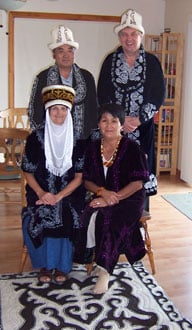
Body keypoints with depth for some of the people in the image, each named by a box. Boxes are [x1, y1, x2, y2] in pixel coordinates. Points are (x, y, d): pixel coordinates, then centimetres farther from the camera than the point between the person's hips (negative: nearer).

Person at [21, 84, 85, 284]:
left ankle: (61, 266, -5)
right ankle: (45, 265, -3)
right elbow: (28, 172, 2)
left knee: (66, 217, -27)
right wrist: (41, 193, -16)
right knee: (38, 218, -26)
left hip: (69, 193, 0)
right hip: (41, 193, 0)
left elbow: (79, 175, -2)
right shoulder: (36, 138, 1)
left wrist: (58, 196, -15)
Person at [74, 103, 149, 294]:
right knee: (91, 218, -27)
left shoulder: (131, 148, -7)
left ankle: (104, 270, -21)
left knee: (113, 221, -32)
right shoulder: (92, 148, 6)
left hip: (129, 199, -3)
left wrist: (114, 198, -20)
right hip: (102, 198, 4)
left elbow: (138, 183, -11)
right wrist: (102, 192, -13)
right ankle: (99, 260, -12)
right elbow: (87, 181, 8)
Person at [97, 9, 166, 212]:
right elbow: (102, 94, 2)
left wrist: (138, 120, -11)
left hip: (143, 125, -1)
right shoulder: (110, 61, 6)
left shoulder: (151, 62, 3)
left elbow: (158, 95, -2)